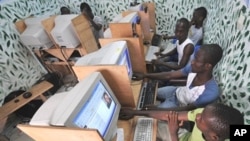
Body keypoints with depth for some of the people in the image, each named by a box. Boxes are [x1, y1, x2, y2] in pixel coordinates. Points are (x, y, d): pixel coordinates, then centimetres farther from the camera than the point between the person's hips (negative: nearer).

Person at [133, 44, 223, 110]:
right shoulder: (193, 68, -23)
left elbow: (185, 109, -29)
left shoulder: (211, 93, -39)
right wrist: (145, 75, -22)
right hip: (177, 91, 5)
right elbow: (169, 75, -14)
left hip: (179, 105, -5)